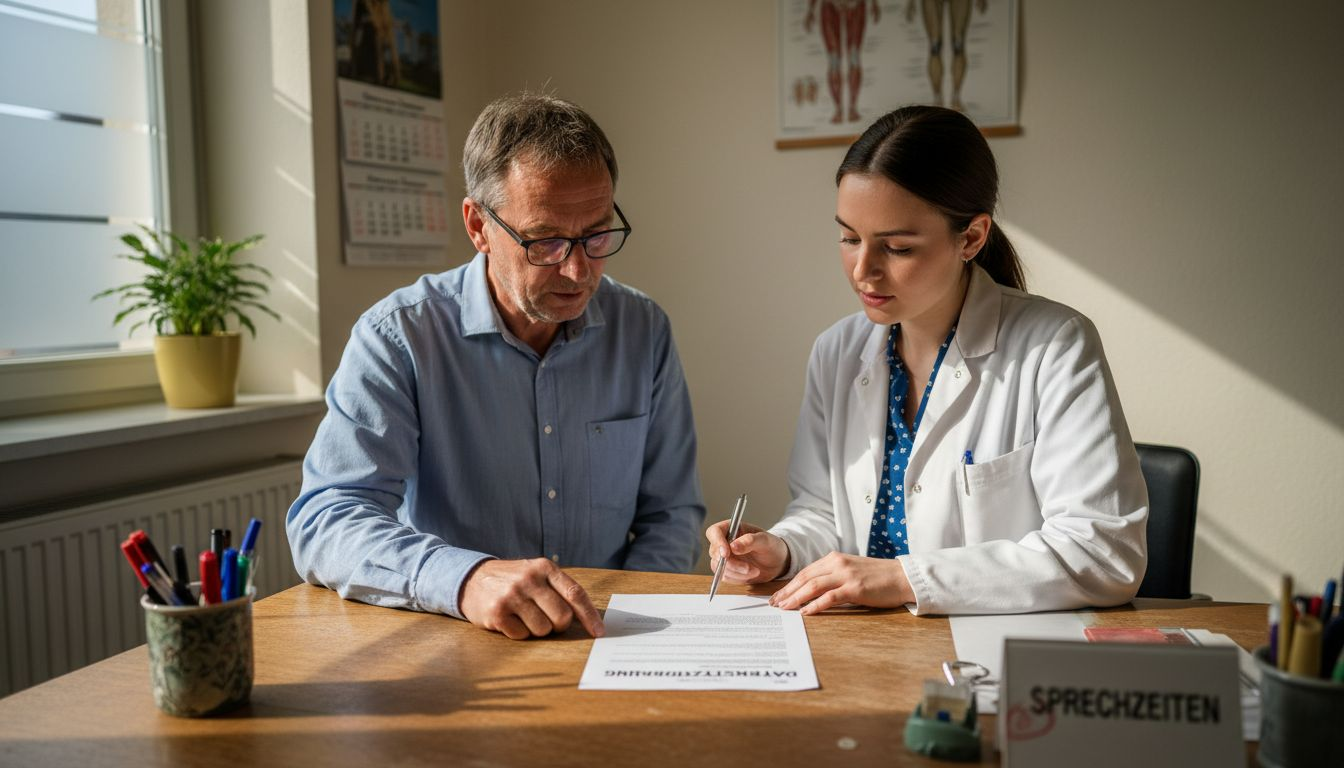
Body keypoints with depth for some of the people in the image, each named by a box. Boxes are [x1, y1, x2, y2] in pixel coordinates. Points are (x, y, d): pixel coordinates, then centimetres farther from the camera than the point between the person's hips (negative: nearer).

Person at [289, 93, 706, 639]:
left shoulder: (643, 333, 2)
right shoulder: (398, 337, -9)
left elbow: (670, 512, 8)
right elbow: (324, 523, -17)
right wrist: (466, 579, -35)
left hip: (606, 652, 1)